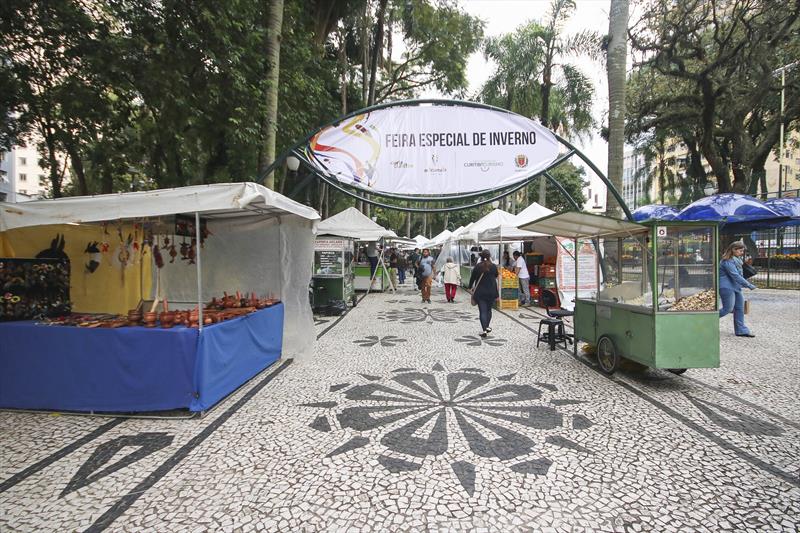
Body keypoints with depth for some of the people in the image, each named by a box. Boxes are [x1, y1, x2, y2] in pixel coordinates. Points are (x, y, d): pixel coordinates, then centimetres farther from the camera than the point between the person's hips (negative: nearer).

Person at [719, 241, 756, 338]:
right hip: (727, 287, -10)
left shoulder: (736, 260, 15)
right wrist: (748, 285, -20)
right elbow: (735, 275, -22)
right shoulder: (728, 261, -17)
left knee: (740, 308, 8)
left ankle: (741, 330, 12)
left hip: (735, 287, 10)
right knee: (728, 308, -10)